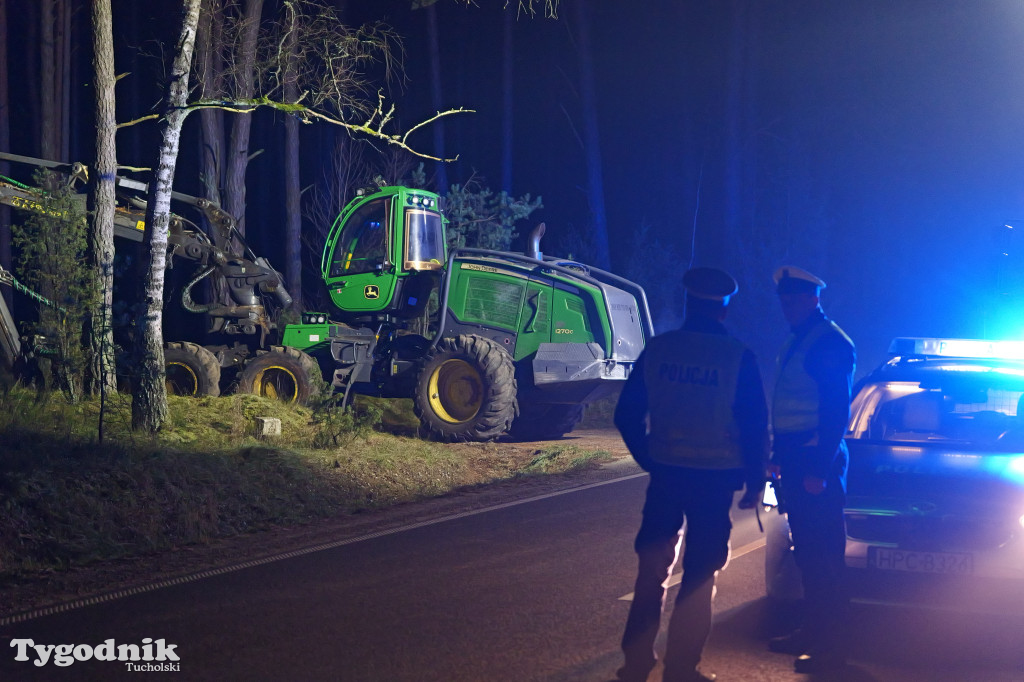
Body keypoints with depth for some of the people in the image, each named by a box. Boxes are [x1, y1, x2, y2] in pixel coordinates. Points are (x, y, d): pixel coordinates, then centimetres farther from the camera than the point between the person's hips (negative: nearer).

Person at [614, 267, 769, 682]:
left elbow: (627, 415, 4)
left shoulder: (657, 350, -1)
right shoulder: (738, 358, -8)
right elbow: (756, 426, -6)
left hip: (666, 473, 3)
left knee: (652, 567, 14)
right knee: (699, 575, 6)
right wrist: (754, 481, 4)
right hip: (715, 477, -2)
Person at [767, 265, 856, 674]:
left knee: (823, 556, -8)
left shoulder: (830, 343, -13)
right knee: (806, 552, 14)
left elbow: (836, 411, -18)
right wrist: (779, 456, 19)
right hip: (795, 463, 10)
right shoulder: (794, 344, 17)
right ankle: (811, 631, 22)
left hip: (818, 464, -9)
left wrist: (819, 469, -21)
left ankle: (829, 648, -6)